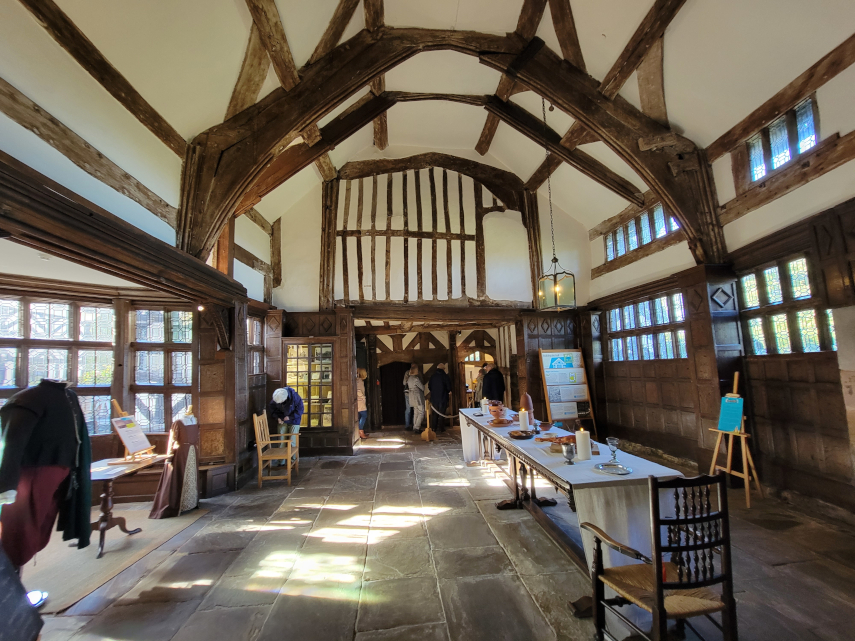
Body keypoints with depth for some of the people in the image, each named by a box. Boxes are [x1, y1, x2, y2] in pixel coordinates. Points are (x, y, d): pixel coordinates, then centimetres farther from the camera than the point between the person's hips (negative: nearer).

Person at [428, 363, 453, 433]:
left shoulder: (433, 376, 2)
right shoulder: (445, 376, -11)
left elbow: (429, 387, 8)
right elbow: (449, 386, -9)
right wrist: (449, 391, 12)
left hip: (434, 398, 4)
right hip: (443, 398, -4)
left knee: (435, 413, 15)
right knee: (441, 413, 4)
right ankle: (440, 428, 4)